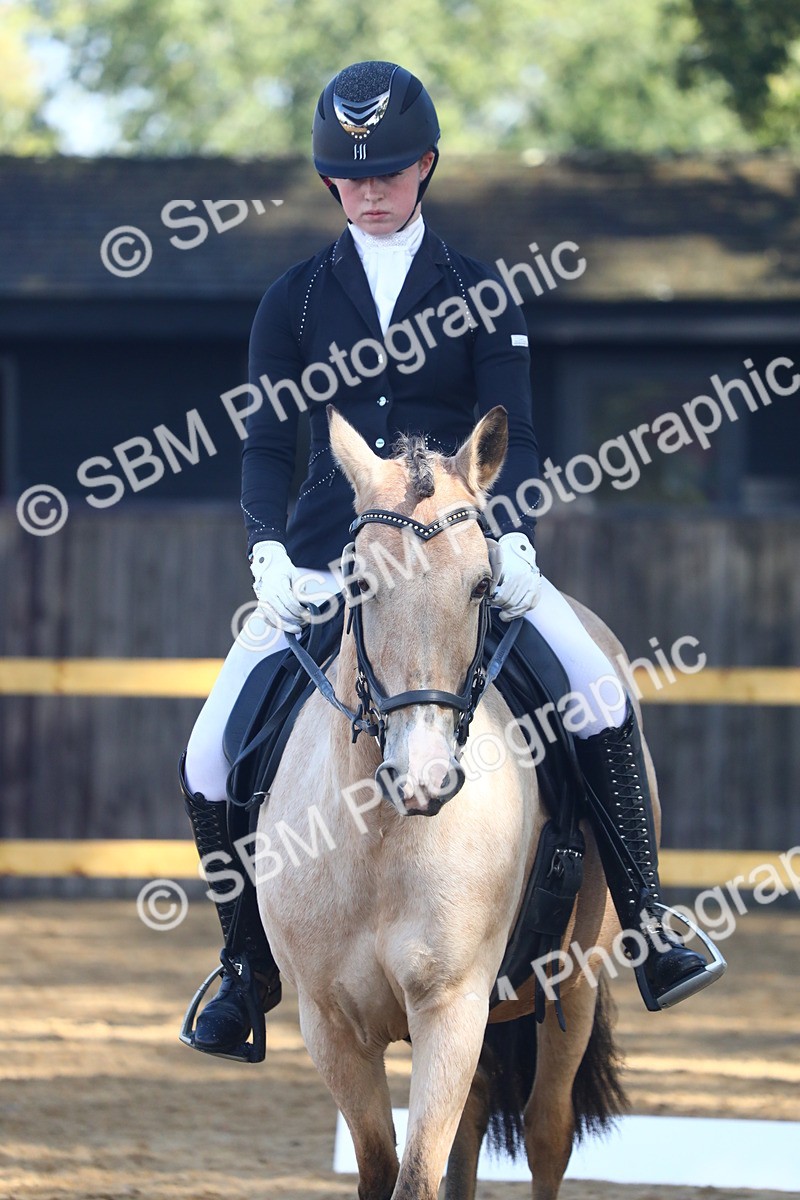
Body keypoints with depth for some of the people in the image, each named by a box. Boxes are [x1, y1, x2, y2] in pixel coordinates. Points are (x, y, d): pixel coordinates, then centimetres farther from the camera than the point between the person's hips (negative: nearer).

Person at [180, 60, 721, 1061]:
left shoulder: (477, 295, 6)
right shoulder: (296, 300, 7)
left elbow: (512, 434, -2)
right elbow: (267, 442, 2)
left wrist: (514, 540, -21)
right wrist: (267, 550, -16)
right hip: (325, 558, 1)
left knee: (602, 700, -24)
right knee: (211, 760, -11)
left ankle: (645, 937, -16)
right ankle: (251, 971, 10)